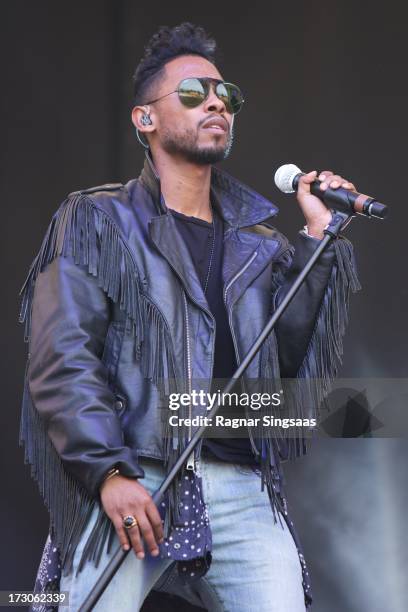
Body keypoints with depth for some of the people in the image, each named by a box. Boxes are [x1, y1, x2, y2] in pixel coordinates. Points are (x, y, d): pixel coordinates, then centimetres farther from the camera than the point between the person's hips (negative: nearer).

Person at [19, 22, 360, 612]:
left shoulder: (258, 245, 22)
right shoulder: (98, 219, 8)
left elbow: (294, 354, 10)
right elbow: (62, 358, -2)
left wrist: (318, 235, 6)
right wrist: (109, 470, -15)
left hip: (244, 492, 4)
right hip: (130, 486, -3)